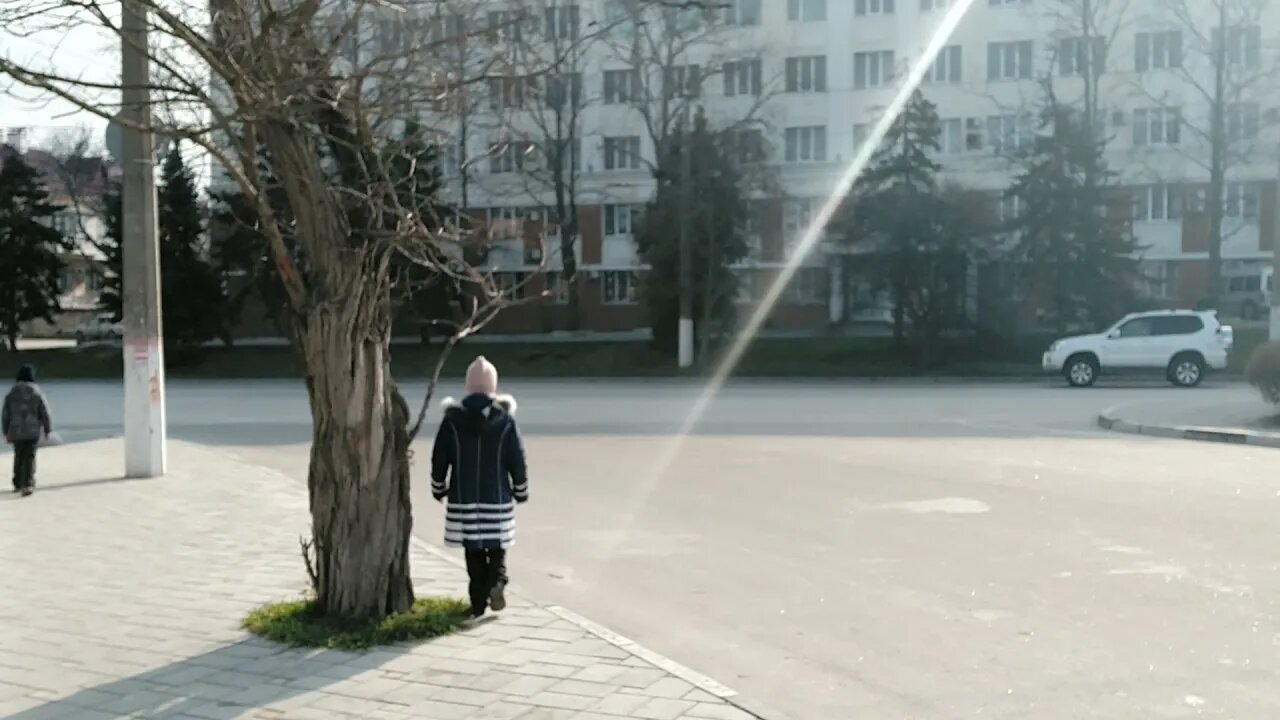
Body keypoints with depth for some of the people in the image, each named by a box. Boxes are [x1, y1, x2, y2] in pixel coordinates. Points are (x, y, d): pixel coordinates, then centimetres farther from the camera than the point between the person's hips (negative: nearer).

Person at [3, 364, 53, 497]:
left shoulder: (11, 394, 1)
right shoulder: (37, 393, -6)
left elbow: (5, 415, 4)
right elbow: (45, 413, -5)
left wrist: (6, 432, 14)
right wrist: (48, 429, 6)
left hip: (16, 431, 3)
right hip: (33, 431, -2)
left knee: (18, 457, 18)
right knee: (30, 458, -1)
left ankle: (18, 484, 27)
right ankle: (28, 485, -14)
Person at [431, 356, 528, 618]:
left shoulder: (453, 418, -4)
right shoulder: (505, 418, -6)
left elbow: (439, 459, 0)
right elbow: (517, 459, -2)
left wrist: (439, 488, 15)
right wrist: (521, 491, 11)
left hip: (463, 498, 1)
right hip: (497, 498, -1)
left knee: (474, 552, 10)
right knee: (497, 548, 14)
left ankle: (478, 602, 10)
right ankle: (496, 581, -11)